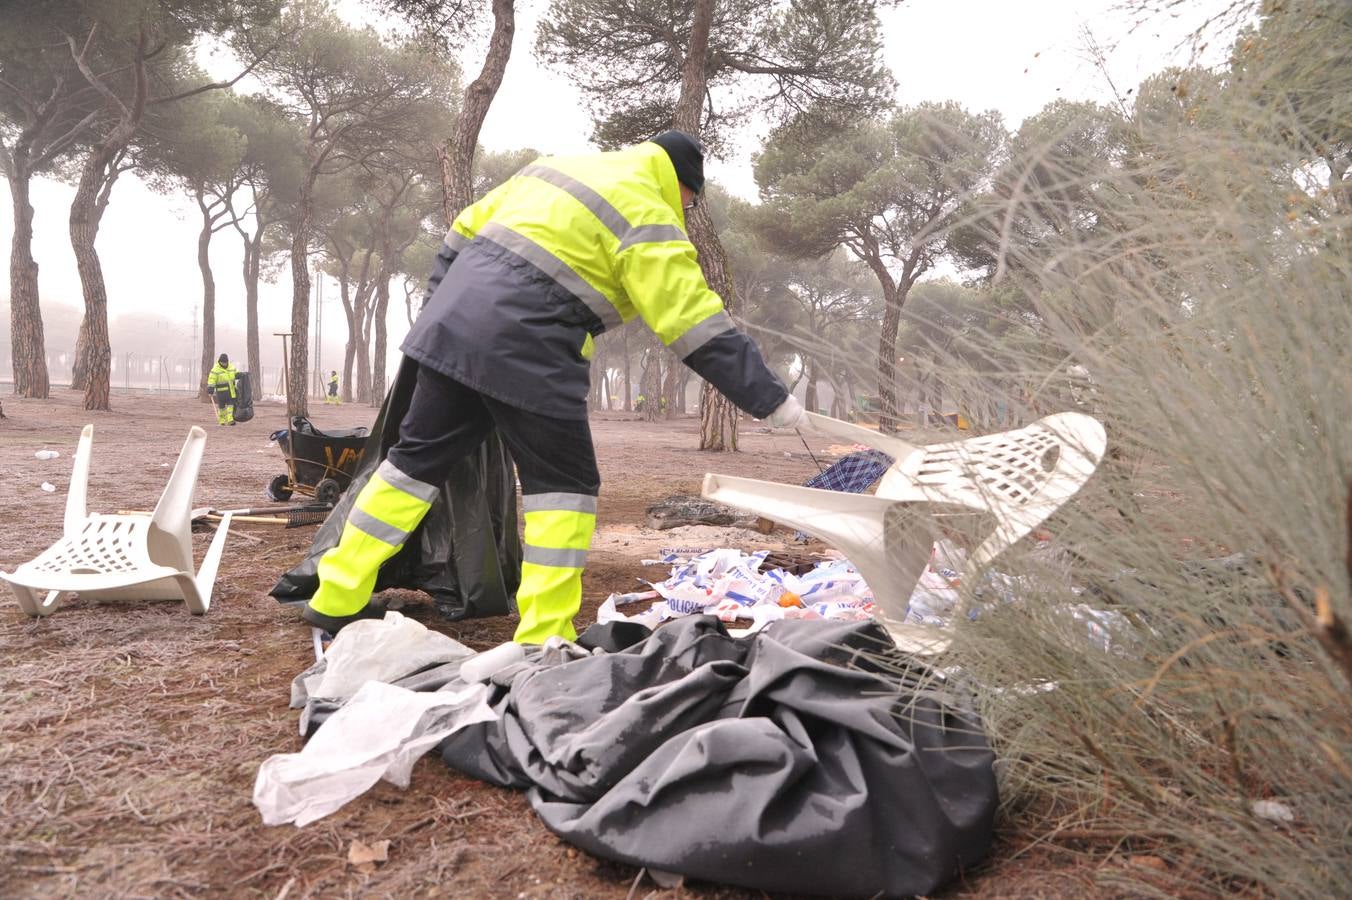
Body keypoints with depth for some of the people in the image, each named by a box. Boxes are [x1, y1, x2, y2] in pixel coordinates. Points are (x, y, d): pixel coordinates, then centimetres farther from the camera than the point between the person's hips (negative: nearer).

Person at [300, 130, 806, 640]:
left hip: (451, 326, 8)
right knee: (564, 484, 4)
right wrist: (770, 399, -4)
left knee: (417, 457, 17)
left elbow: (464, 231, 24)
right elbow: (699, 328, -8)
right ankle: (543, 639, 2)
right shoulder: (647, 220, -2)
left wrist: (438, 308, 30)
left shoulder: (557, 167, 22)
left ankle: (336, 597, 27)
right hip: (525, 351, -8)